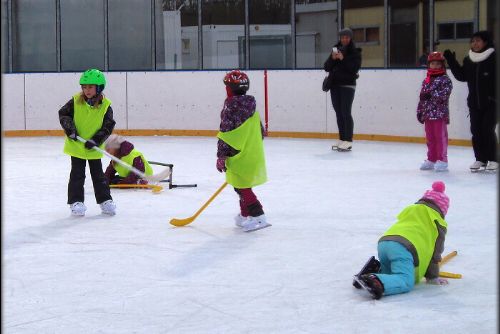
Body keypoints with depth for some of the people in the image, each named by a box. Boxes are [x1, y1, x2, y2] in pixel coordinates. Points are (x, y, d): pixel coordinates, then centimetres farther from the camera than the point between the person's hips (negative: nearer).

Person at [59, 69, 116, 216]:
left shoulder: (105, 106, -9)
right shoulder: (76, 101, -7)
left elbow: (108, 126, -9)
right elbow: (63, 114, -1)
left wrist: (95, 140, -18)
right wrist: (70, 128, -16)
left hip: (94, 149, 0)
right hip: (76, 147, 0)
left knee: (98, 175, 10)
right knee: (77, 175, 4)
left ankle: (105, 200, 19)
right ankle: (76, 201, 10)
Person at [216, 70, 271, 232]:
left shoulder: (231, 106, -14)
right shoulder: (251, 106, 11)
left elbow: (225, 133, -17)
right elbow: (261, 132, 18)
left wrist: (221, 156, -14)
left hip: (240, 156, -9)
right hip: (254, 154, 9)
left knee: (242, 187, -6)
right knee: (243, 185, 21)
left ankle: (257, 216, -13)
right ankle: (245, 215, 30)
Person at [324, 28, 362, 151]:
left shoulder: (355, 52, -1)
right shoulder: (335, 50, 13)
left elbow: (355, 67, -13)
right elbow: (327, 67, 8)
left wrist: (343, 59, -20)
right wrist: (332, 59, -10)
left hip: (347, 85, -6)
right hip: (335, 85, 6)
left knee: (346, 113, -10)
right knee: (339, 113, 8)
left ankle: (348, 141, -10)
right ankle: (341, 140, 14)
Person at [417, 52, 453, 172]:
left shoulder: (445, 80, -5)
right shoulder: (426, 81, 16)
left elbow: (444, 94, -19)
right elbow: (422, 97, 18)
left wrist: (431, 95, -24)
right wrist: (420, 111, 14)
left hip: (440, 113, -7)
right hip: (428, 114, 7)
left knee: (440, 137, -4)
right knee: (430, 138, 12)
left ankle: (442, 160, 0)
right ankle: (431, 159, 21)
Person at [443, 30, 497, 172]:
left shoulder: (493, 58, -10)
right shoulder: (468, 60, 8)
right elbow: (461, 76, 12)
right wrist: (451, 61, 7)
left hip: (491, 102, -5)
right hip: (474, 102, 5)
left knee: (488, 130, -5)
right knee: (475, 131, 5)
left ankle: (493, 160, 6)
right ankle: (480, 159, 16)